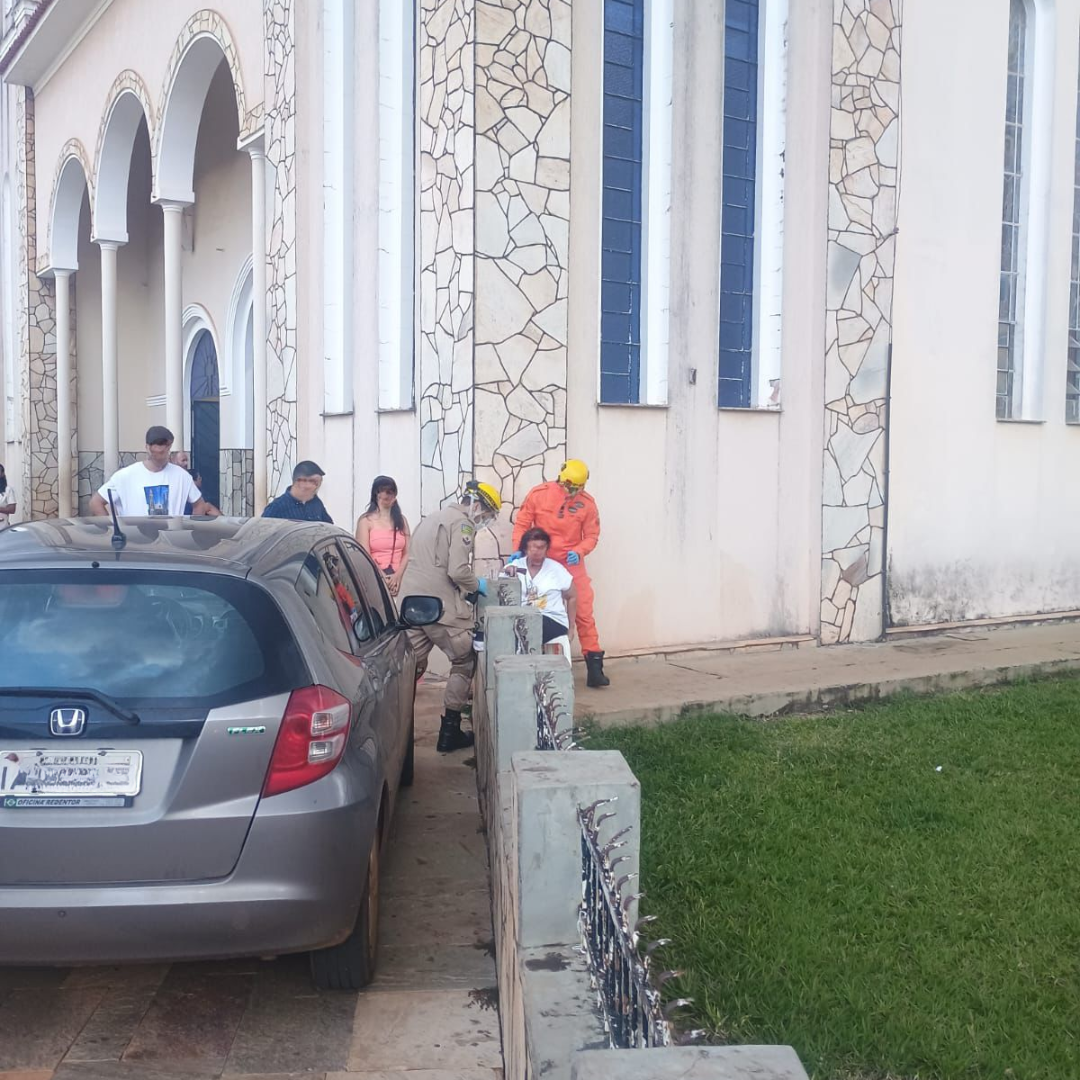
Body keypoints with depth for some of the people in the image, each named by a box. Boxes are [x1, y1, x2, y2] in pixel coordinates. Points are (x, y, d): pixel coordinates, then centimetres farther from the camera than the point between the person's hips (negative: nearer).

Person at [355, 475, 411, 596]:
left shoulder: (401, 520, 15)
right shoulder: (366, 520, 4)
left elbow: (407, 553, 9)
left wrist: (398, 575, -8)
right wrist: (384, 578, -11)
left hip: (398, 580, 3)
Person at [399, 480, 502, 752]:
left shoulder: (432, 519, 23)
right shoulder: (462, 523, -8)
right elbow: (458, 571, -18)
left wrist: (463, 590, 21)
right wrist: (476, 585, 1)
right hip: (439, 605, -8)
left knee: (411, 666, 13)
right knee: (465, 662, 5)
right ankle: (449, 733, 6)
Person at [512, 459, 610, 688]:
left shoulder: (587, 503, -6)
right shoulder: (539, 494, -8)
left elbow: (591, 535, -2)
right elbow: (522, 524, -3)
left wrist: (579, 551, -20)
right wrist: (518, 551, -14)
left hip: (572, 565, 0)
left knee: (584, 613, -4)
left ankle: (594, 667, 2)